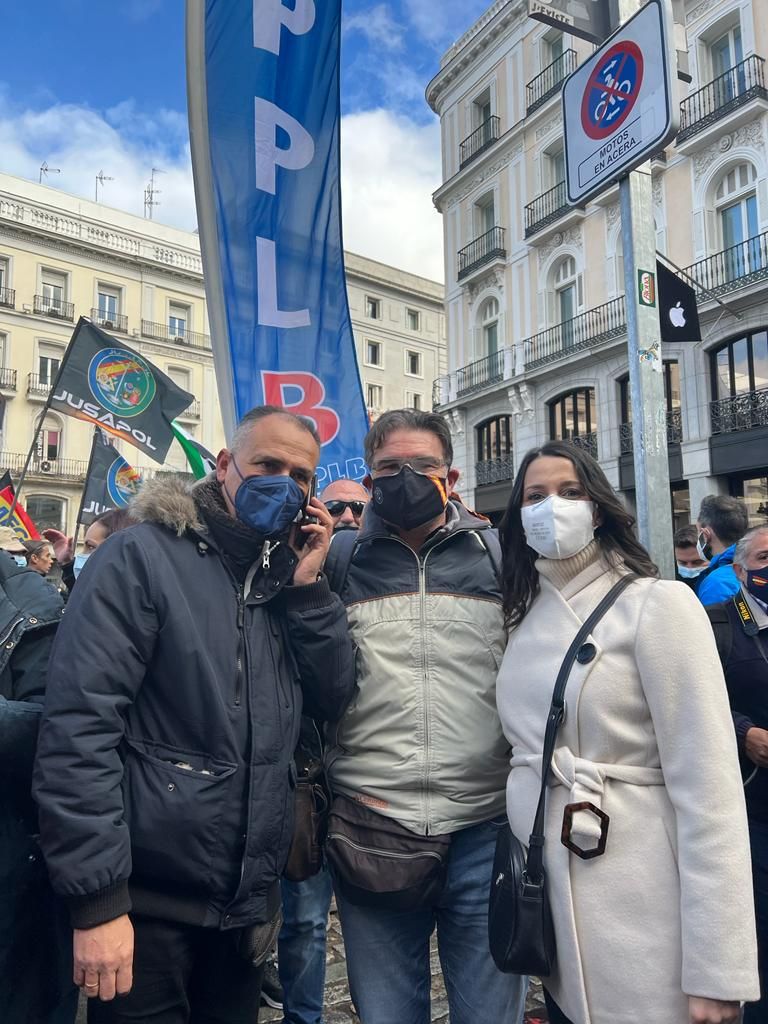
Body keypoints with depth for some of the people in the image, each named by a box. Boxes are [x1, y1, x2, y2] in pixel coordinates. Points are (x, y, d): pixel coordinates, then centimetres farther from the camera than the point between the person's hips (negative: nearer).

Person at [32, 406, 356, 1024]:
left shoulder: (287, 577, 7)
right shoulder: (141, 557, -13)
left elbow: (334, 700, 2)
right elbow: (78, 725, -19)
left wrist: (309, 588, -10)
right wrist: (97, 899, -21)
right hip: (148, 905, -6)